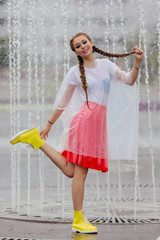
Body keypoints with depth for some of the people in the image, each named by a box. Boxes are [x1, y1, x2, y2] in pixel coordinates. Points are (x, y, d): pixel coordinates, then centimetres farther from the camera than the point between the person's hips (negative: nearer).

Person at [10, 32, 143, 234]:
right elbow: (62, 102, 9)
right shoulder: (75, 72, 2)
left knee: (70, 170, 5)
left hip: (99, 122, 6)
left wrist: (137, 63, -6)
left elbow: (128, 81, 9)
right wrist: (49, 124, 12)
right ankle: (78, 221, -1)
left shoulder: (106, 65, 15)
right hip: (85, 118, -6)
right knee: (80, 171, -6)